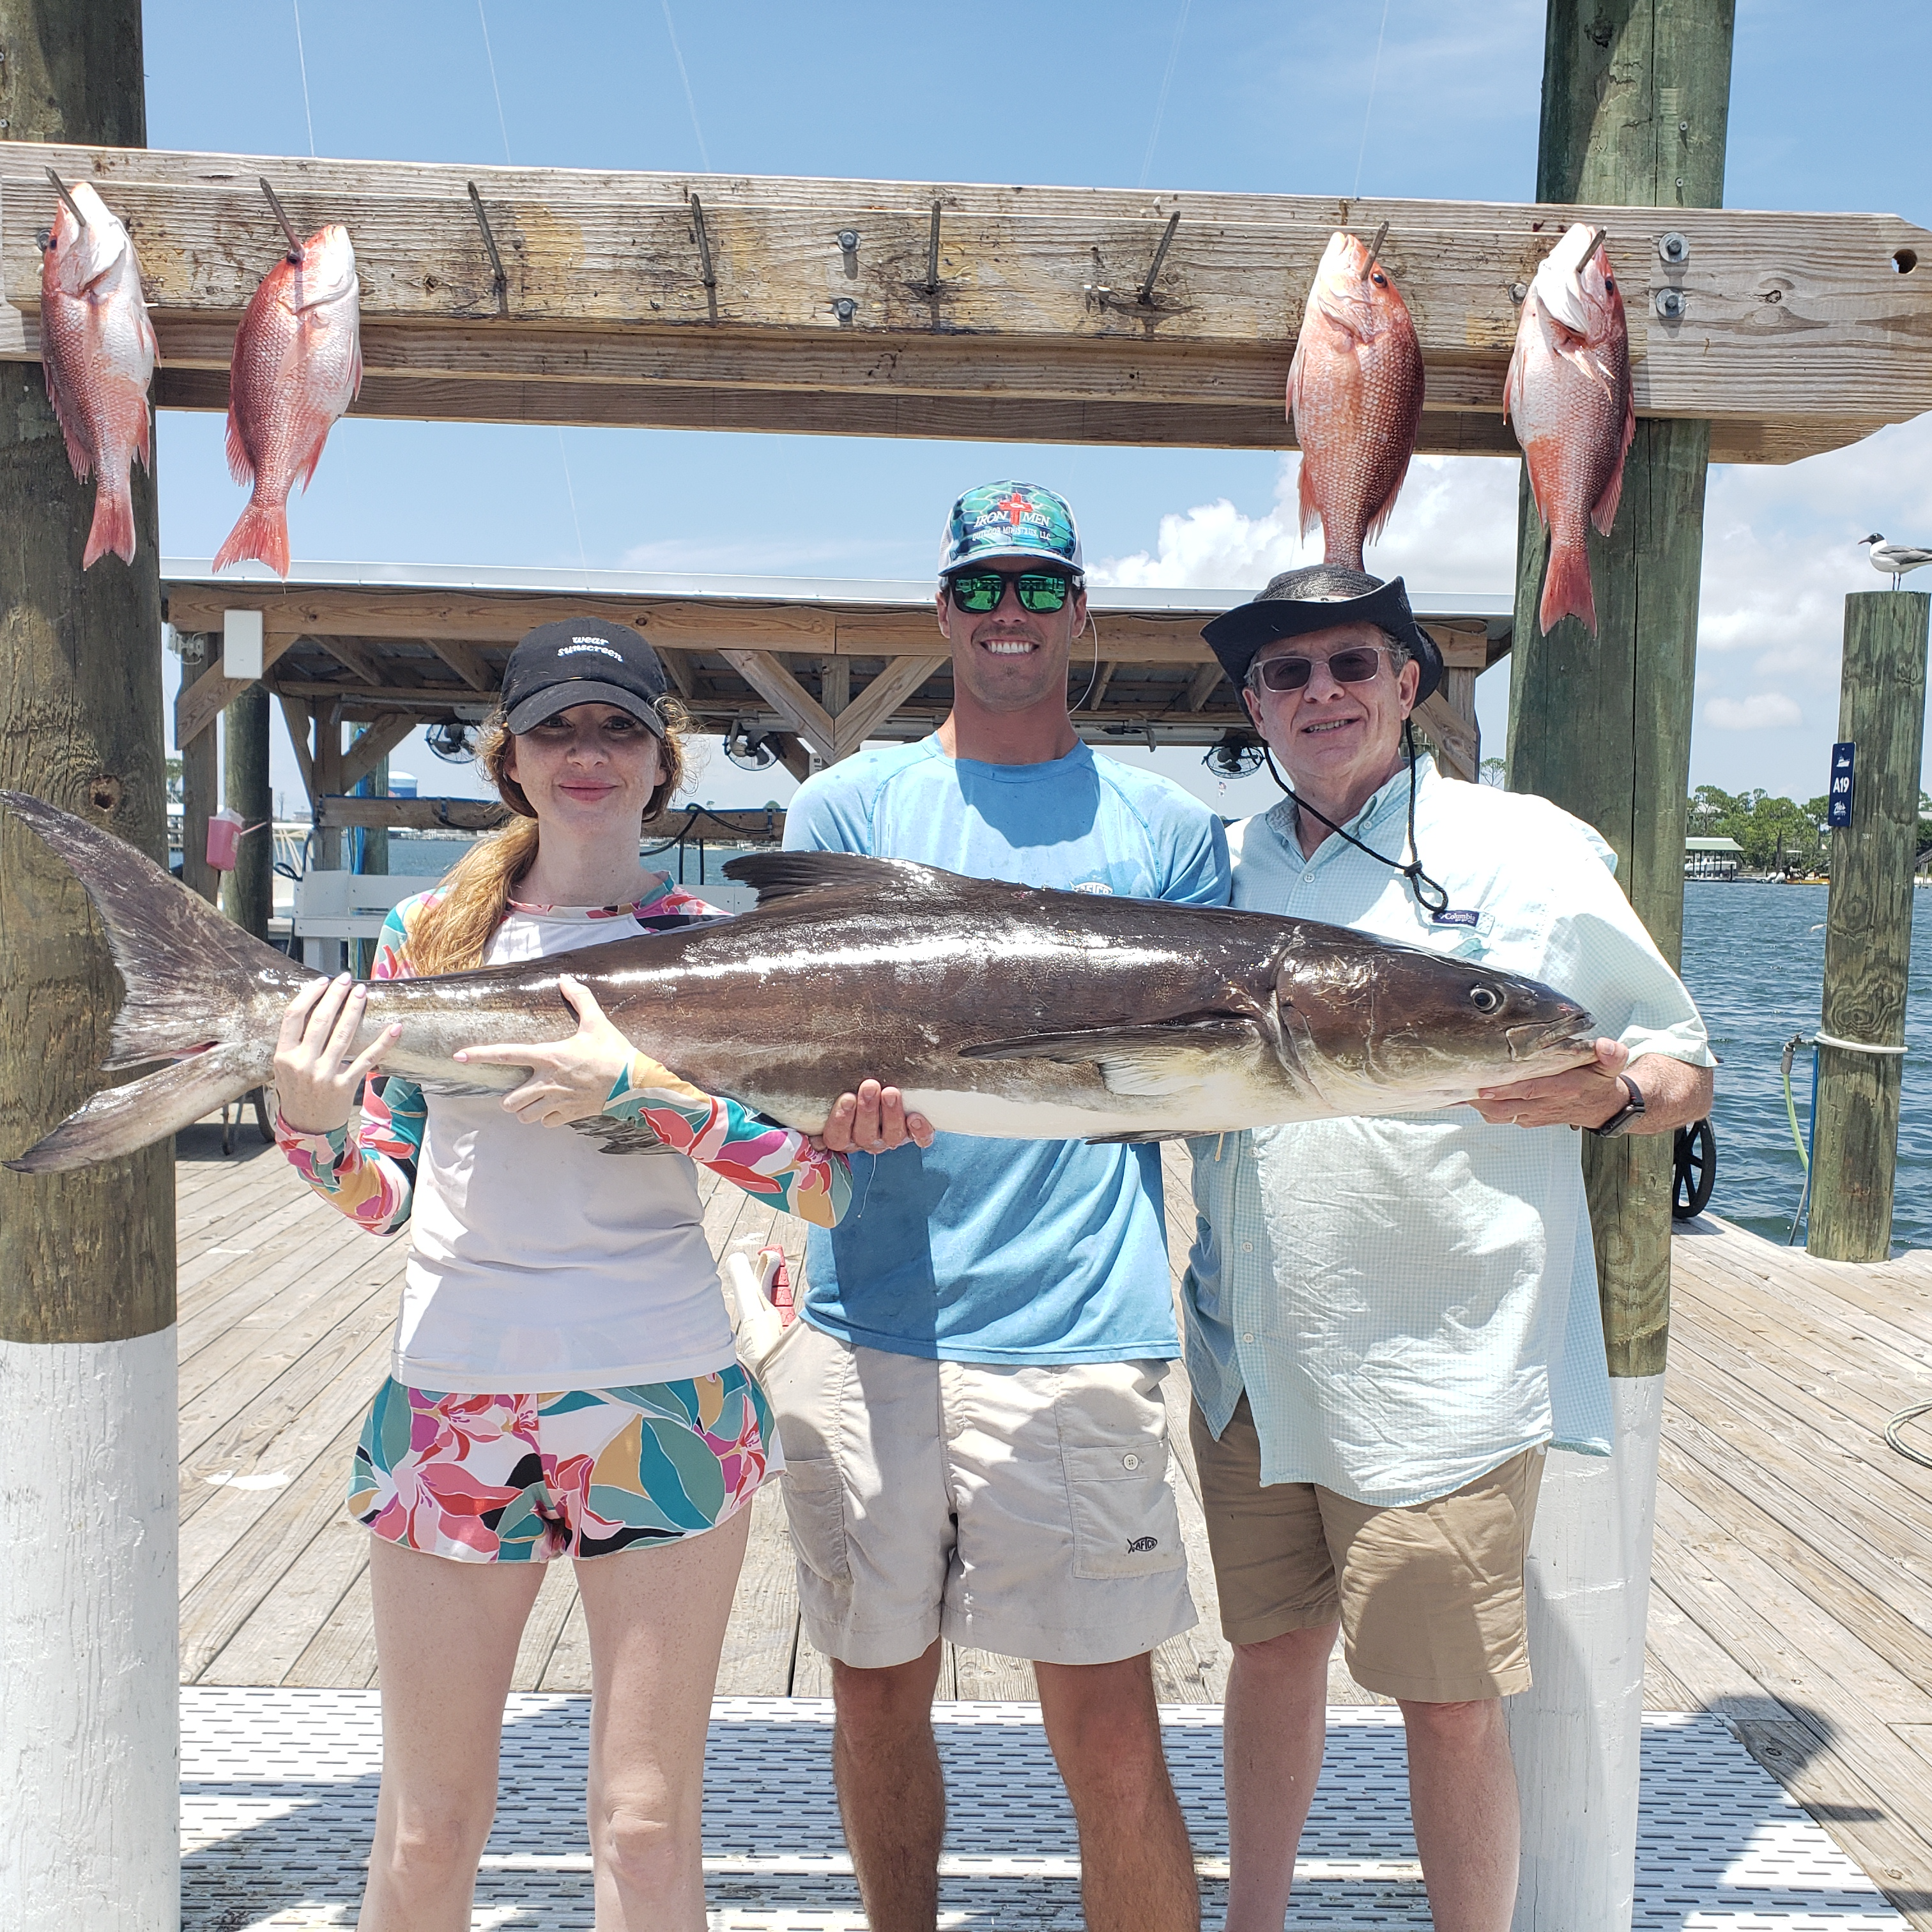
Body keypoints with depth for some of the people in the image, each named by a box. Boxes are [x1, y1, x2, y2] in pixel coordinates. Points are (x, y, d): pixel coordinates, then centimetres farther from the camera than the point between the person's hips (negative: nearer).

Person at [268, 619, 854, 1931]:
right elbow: (384, 1196, 7)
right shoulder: (430, 932, 5)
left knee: (648, 1825, 9)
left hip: (662, 1403, -1)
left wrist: (637, 1084, -24)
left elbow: (824, 1186, -13)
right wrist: (310, 1126, -13)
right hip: (454, 1402, 2)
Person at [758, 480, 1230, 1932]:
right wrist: (836, 1088, -20)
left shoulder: (1167, 829, 9)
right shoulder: (850, 806, 10)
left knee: (1109, 1733, -2)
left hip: (1077, 1335, -1)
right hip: (865, 1328, 2)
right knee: (878, 1699, 15)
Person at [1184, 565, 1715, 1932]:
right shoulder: (1224, 868, 8)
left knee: (1450, 1704, 5)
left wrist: (1611, 1093, -23)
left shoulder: (1530, 850, -4)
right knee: (1271, 1652, 16)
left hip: (1443, 1366, -4)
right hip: (1252, 1357, 4)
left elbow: (1686, 1069, 0)